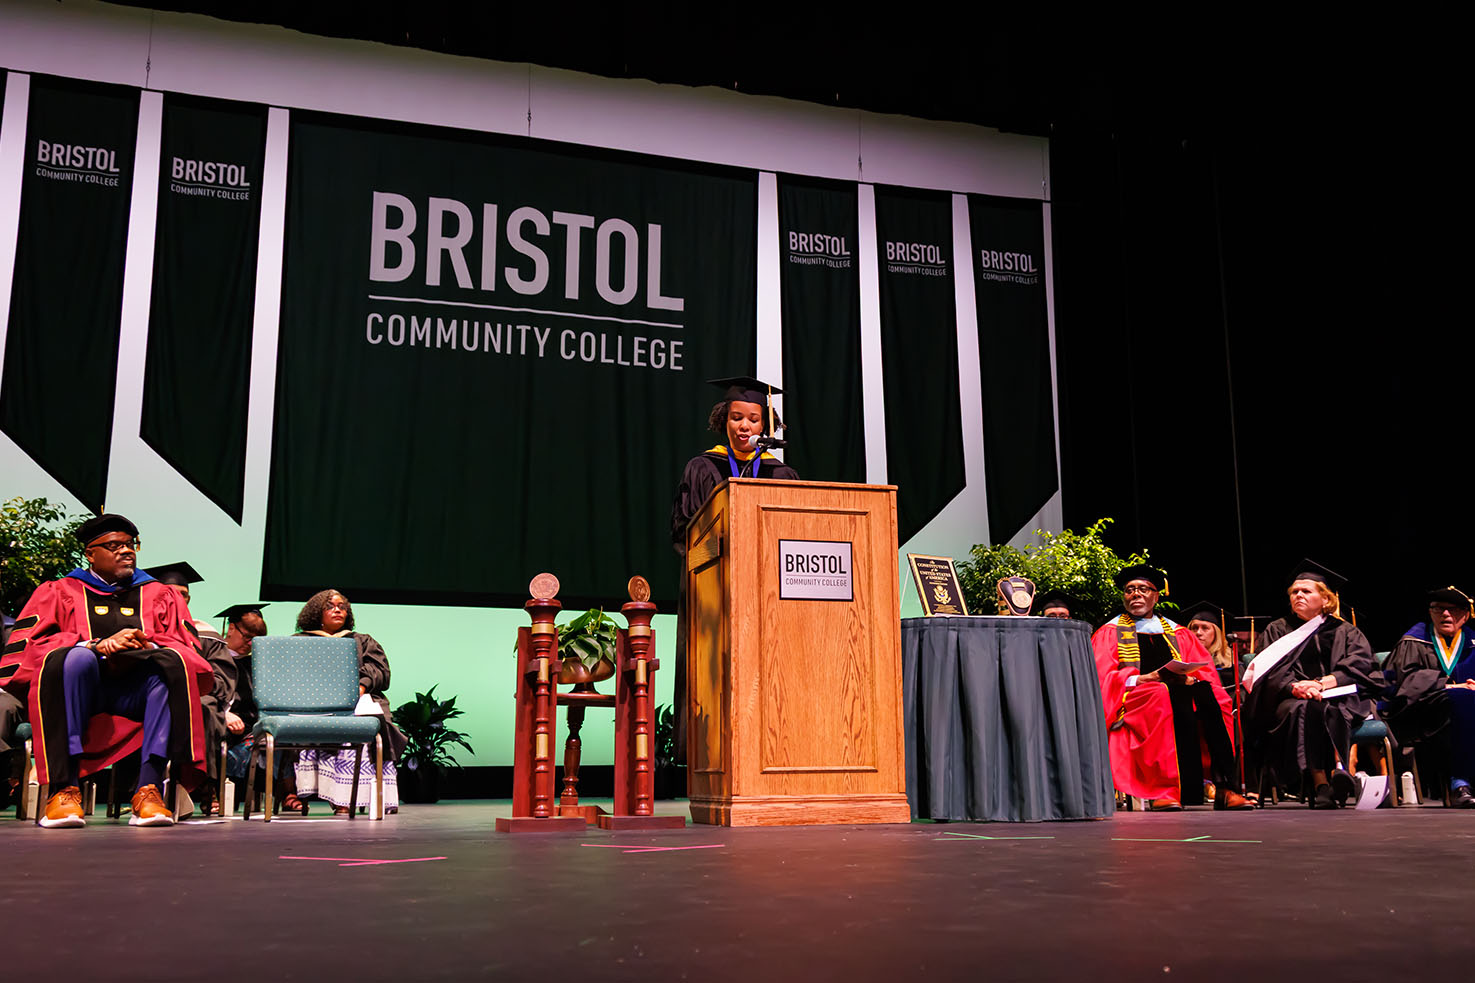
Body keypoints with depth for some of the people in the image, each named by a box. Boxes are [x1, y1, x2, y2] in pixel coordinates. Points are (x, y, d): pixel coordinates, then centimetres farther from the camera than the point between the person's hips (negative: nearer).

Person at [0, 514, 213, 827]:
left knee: (172, 662, -30)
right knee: (78, 657, -34)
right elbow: (26, 646, 4)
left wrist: (146, 647, -12)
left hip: (137, 695, 1)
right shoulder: (58, 592, 21)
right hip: (77, 695, -1)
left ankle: (149, 788, -40)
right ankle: (64, 789, -39)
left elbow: (187, 648, 11)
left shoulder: (160, 596, 25)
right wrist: (97, 645, -13)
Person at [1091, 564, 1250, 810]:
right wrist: (1144, 679, -14)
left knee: (1205, 693, -29)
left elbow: (1205, 672, 14)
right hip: (1134, 700, -3)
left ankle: (1225, 787, -34)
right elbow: (1103, 677, 1)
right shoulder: (1110, 633, 16)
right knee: (1163, 694, -36)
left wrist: (1188, 679, -9)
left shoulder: (1178, 634, 25)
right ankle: (1163, 789, -41)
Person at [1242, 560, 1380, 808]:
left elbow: (1359, 666, 1)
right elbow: (1269, 671, 5)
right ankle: (1320, 785, -50)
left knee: (1328, 710, -38)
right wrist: (1293, 686, -18)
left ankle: (1340, 769, -57)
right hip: (1290, 700, 0)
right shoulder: (1277, 630, 22)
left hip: (1338, 697, 0)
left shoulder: (1345, 632, 21)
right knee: (1300, 711, -37)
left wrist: (1322, 683, -18)